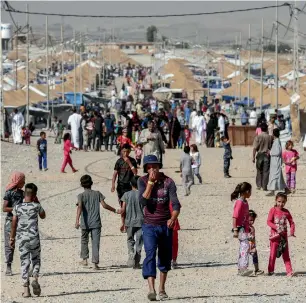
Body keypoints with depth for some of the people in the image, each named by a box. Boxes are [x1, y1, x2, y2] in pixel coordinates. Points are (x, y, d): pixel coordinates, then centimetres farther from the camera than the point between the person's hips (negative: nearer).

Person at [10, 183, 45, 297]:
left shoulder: (17, 207, -1)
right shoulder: (36, 206, -5)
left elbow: (14, 224, 2)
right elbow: (43, 216, 15)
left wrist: (12, 238, 11)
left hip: (21, 238, 1)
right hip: (34, 237, -1)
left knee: (24, 262, 4)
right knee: (36, 260, 16)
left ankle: (26, 289, -2)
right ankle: (35, 278, -11)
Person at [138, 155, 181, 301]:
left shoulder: (168, 182, -4)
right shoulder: (142, 181, -2)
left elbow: (176, 204, -11)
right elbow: (143, 201, -16)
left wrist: (173, 218, -30)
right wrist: (151, 182, -19)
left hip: (166, 225, 2)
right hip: (149, 225, -2)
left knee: (165, 257, 10)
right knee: (150, 254, -19)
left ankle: (162, 288, 29)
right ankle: (151, 289, -31)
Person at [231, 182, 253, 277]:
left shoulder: (245, 202, 13)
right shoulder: (239, 202, -15)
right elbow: (235, 217, -19)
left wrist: (248, 228, 26)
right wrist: (235, 230, -22)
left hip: (245, 228, 10)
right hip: (240, 228, -10)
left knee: (242, 248, 12)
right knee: (245, 246, -18)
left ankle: (240, 269, 16)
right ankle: (243, 268, -25)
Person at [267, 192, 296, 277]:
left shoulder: (286, 212, 4)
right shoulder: (273, 210, -5)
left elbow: (291, 222, 8)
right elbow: (269, 221, -12)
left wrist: (292, 232, -8)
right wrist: (277, 228, -24)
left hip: (284, 235, 3)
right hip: (275, 235, -3)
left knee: (286, 254, 5)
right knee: (273, 253, 1)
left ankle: (289, 271, 3)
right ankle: (270, 271, 9)